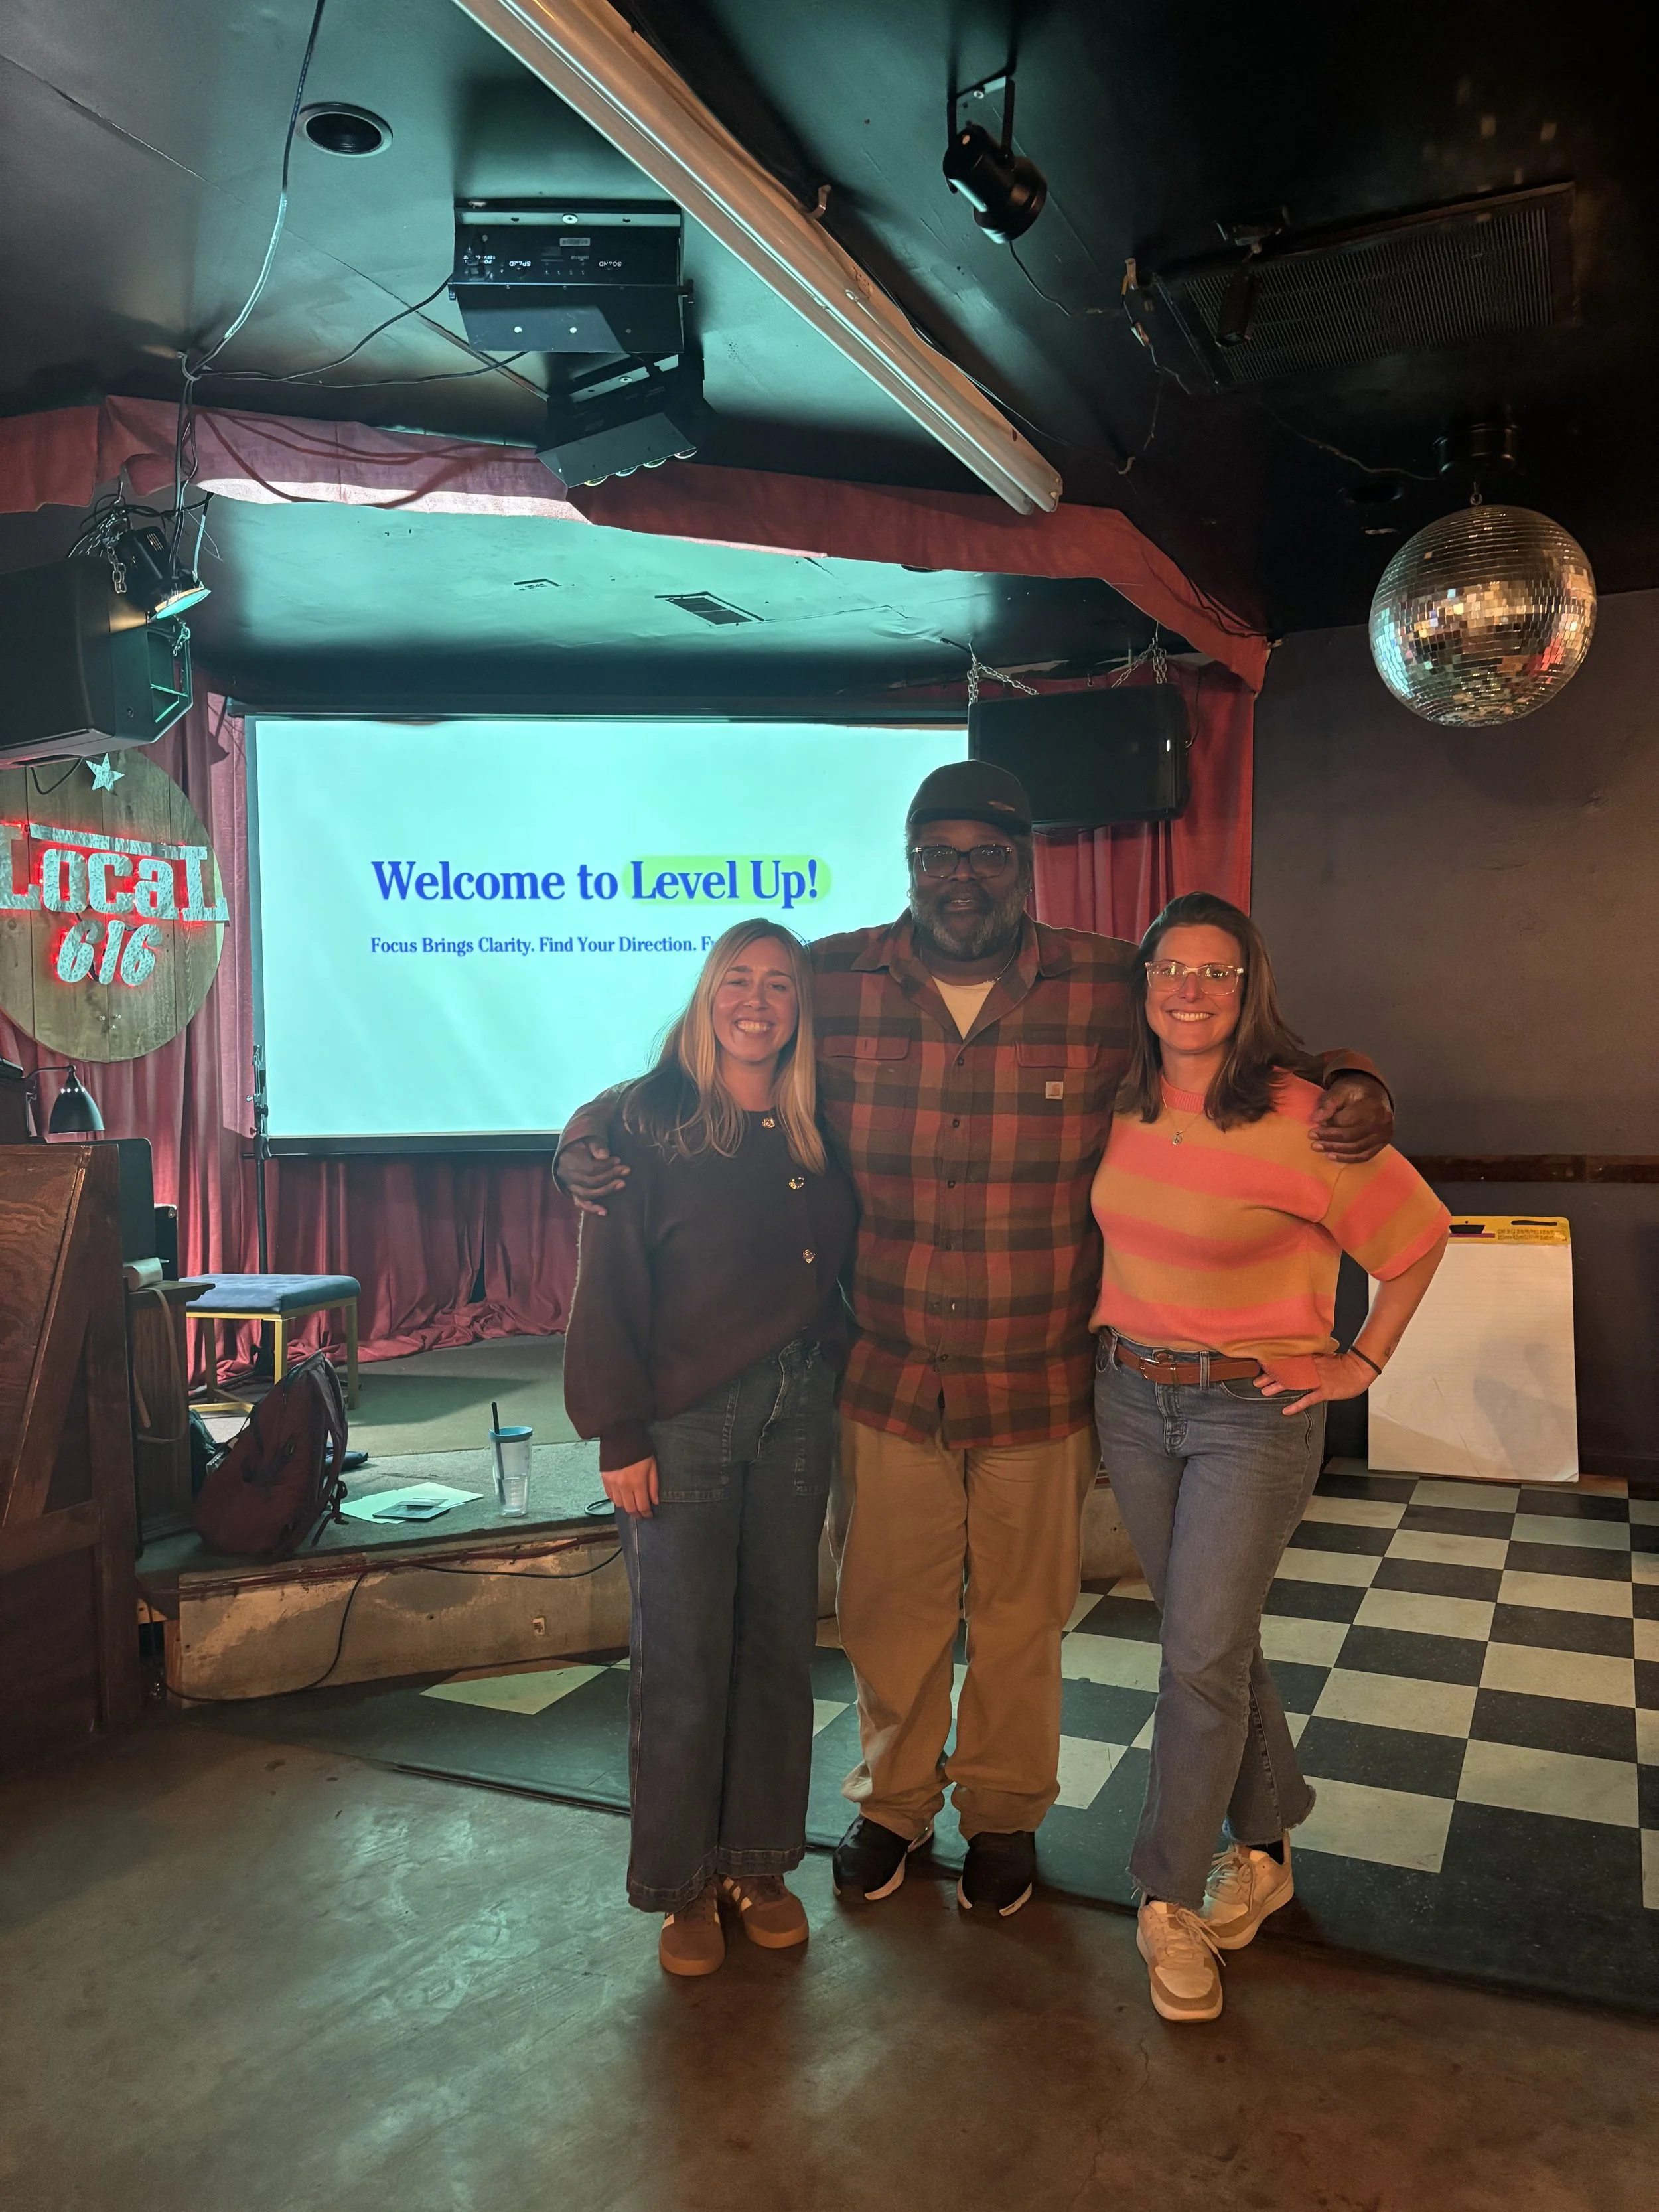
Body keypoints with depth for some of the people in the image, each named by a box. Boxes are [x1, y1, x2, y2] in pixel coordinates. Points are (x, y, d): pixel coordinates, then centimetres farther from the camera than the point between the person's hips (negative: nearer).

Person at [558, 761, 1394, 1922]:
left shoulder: (1114, 989, -10)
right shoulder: (832, 984, -7)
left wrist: (1351, 1087, -16)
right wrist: (594, 1130, -10)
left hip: (1039, 1385, 0)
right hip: (887, 1378, 1)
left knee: (1019, 1617, 18)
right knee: (889, 1610, 18)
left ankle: (1005, 1812, 46)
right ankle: (894, 1799, 46)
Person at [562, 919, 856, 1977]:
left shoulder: (817, 1131, 8)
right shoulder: (650, 1120, -6)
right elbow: (608, 1285, -8)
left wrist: (835, 1385, 5)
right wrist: (620, 1432, -11)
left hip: (797, 1412, 5)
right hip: (685, 1417, -4)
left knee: (780, 1641, 11)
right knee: (683, 1655, 2)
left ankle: (757, 1862, 28)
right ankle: (681, 1883, 21)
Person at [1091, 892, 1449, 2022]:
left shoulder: (1300, 1117, -16)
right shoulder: (1122, 1108, 0)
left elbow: (1419, 1234, -5)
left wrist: (1361, 1362, -4)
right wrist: (1112, 1342, 9)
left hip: (1254, 1410, -5)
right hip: (1131, 1397, 5)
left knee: (1201, 1658, -3)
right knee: (1217, 1637, 16)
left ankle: (1171, 1901, 15)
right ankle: (1266, 1842, 37)